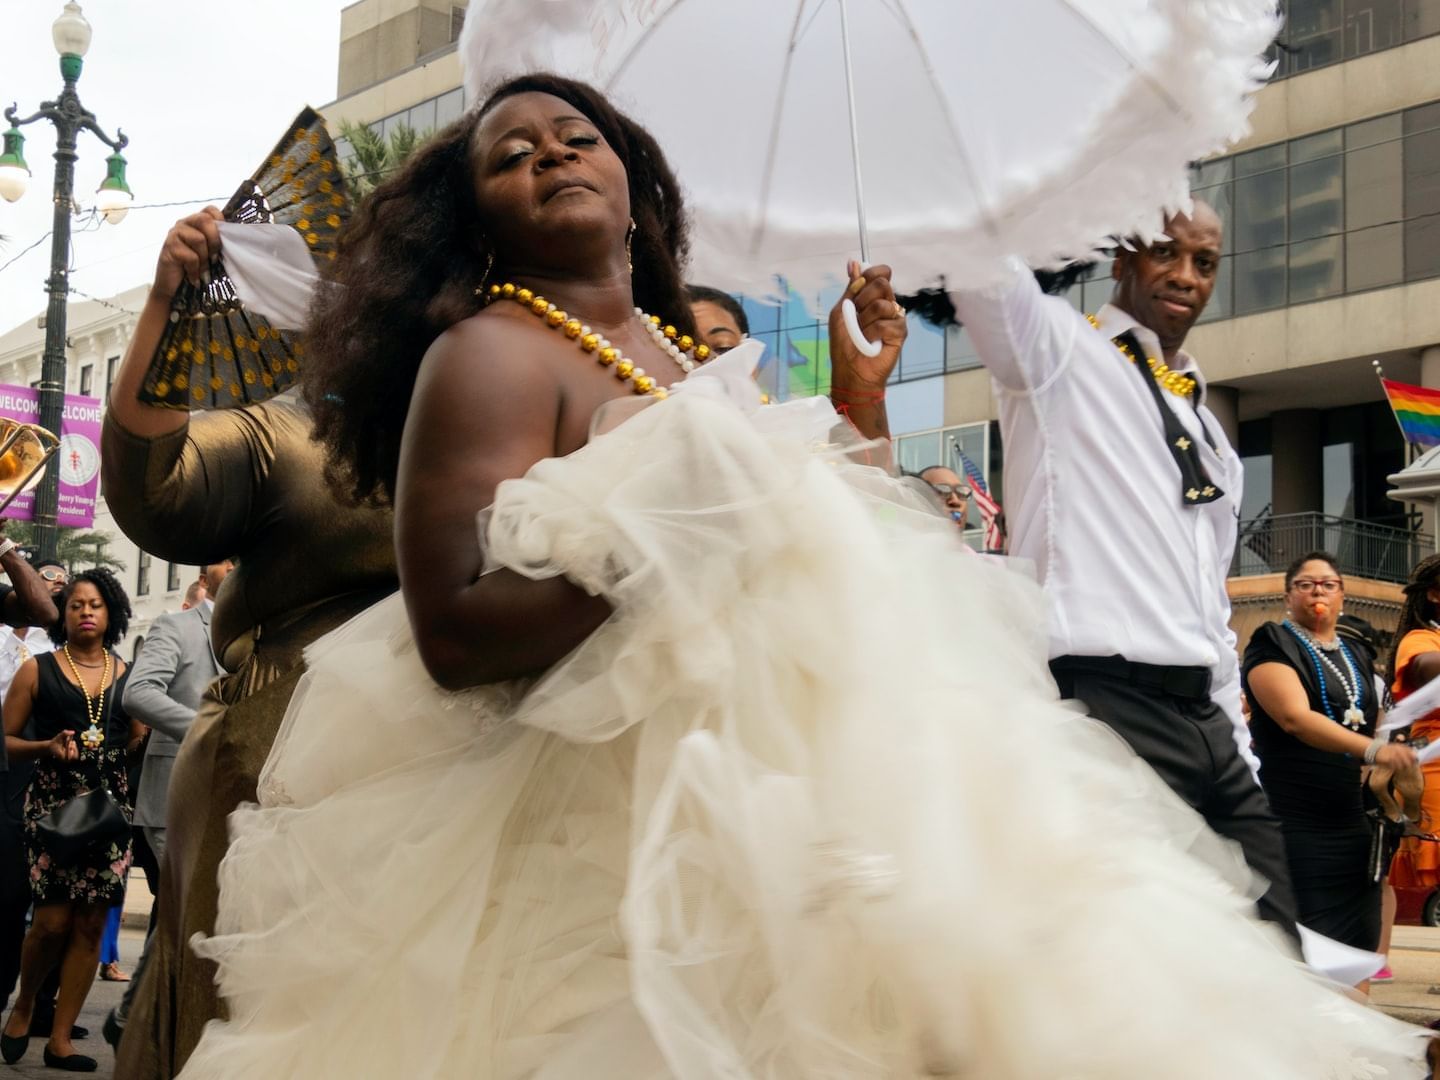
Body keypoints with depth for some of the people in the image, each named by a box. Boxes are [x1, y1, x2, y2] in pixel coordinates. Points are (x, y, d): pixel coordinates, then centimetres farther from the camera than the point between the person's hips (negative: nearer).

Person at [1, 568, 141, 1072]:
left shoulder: (128, 675, 10)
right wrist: (47, 747, -15)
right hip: (53, 803, -3)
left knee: (91, 925, 1)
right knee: (54, 919, -10)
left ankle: (60, 1040, 9)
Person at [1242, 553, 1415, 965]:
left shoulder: (1357, 657, 17)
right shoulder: (1273, 645, -3)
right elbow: (1295, 717, -20)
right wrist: (1373, 749, -32)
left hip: (1351, 821, 6)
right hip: (1292, 824, -6)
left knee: (1356, 947, 4)